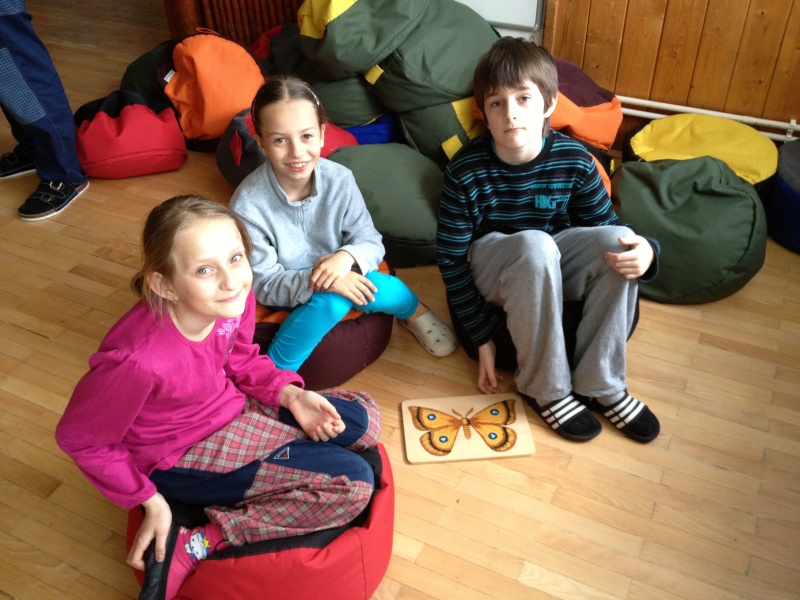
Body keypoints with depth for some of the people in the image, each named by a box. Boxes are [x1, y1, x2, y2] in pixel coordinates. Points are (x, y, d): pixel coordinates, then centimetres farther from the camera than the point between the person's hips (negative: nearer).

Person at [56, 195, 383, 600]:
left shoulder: (234, 301, -19)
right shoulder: (139, 359, -36)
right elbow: (79, 438, -18)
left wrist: (291, 394, -11)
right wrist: (150, 500, -11)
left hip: (230, 408, 7)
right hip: (181, 457, -7)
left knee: (364, 419, 8)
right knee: (353, 484, -12)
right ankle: (188, 547, -8)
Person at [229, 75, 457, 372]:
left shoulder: (340, 179, -16)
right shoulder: (248, 205, -25)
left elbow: (371, 242, -8)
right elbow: (263, 284, -20)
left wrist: (347, 257, -32)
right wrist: (320, 281, -36)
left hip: (338, 275, 3)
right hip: (283, 302, -3)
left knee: (381, 289, -27)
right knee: (331, 300, -34)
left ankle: (414, 311, 8)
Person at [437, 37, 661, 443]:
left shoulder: (574, 161, -15)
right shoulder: (466, 171, -22)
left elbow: (605, 228, -3)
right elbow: (450, 259, -15)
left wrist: (644, 249, -28)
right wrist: (482, 338, -15)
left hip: (552, 264, 3)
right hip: (490, 271, -3)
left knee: (617, 242, -25)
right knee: (535, 245, -36)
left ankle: (599, 384, -13)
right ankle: (546, 388, -19)